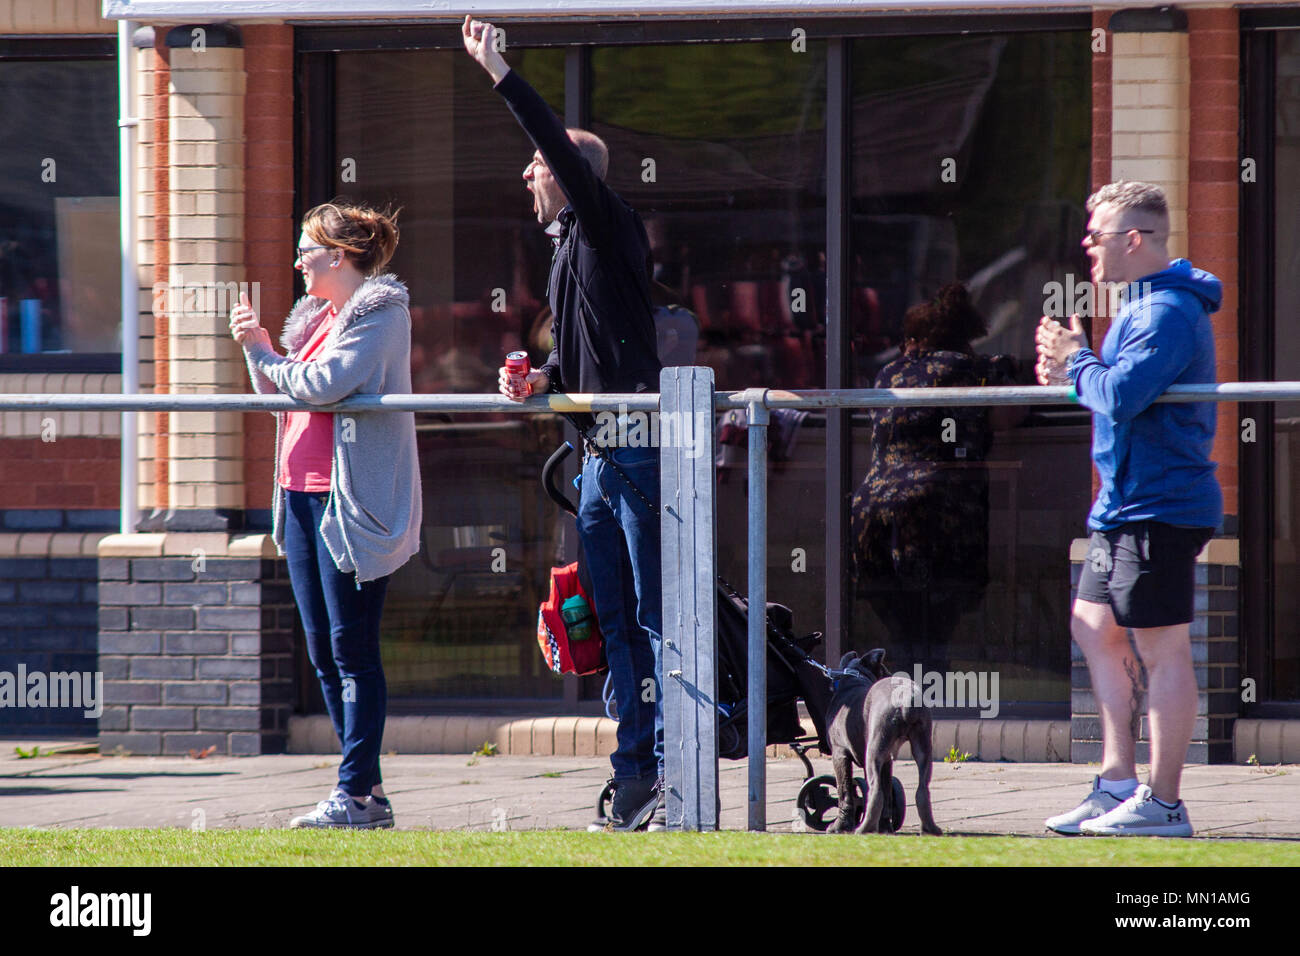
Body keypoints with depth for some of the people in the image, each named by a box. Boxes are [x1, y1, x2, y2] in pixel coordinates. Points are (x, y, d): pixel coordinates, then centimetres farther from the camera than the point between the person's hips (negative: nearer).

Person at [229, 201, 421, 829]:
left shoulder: (380, 313, -7)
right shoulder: (316, 316, 20)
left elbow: (323, 384, -19)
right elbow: (280, 393, 20)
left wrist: (265, 357, -4)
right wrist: (257, 348, 4)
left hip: (352, 504, -9)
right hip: (303, 494, 9)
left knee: (352, 649, -9)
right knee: (323, 652, 8)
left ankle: (356, 794, -9)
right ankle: (368, 790, 11)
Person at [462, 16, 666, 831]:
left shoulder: (609, 228, -7)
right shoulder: (568, 247, 20)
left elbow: (562, 144, -22)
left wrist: (499, 71, -21)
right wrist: (545, 380, 10)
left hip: (638, 448, -10)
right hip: (599, 452, 10)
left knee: (655, 618, -10)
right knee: (616, 622, 9)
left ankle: (676, 772, -12)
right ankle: (637, 780, 12)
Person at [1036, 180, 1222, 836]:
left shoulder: (1167, 313, -17)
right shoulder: (1146, 306, 17)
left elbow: (1121, 396, -28)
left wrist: (1077, 361, -10)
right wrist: (1074, 374, 6)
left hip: (1158, 506, -11)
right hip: (1127, 505, 11)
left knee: (1162, 648, -6)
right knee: (1095, 628, 16)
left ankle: (1162, 804, -3)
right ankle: (1118, 783, 20)